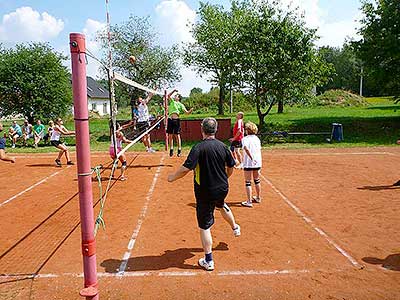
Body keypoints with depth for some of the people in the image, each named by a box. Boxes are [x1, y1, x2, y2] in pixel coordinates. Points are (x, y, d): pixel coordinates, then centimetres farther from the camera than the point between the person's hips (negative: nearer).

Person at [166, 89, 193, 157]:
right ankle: (171, 150, 13)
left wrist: (190, 110, -20)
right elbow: (168, 96, 19)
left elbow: (187, 112, 0)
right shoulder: (172, 101, 19)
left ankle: (179, 150, 1)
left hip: (176, 120, -4)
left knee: (177, 135, -5)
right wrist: (173, 91, 9)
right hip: (170, 119, 4)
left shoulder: (180, 104, 8)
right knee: (170, 135, 4)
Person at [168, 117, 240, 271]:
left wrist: (173, 177, -8)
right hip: (222, 189, 6)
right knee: (222, 206, 39)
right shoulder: (222, 146, -3)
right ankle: (235, 227, 59)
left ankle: (208, 261, 14)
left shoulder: (199, 148, -20)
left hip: (205, 192, -6)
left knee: (205, 226, 6)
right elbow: (230, 167, 8)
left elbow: (186, 168, -26)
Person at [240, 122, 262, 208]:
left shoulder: (245, 139, -10)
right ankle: (258, 198, 36)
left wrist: (252, 158, -28)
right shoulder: (257, 138, 7)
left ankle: (249, 201, 3)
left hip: (248, 163, -6)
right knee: (257, 180, 21)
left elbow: (246, 148, -28)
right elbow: (259, 149, 11)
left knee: (248, 182, 2)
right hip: (258, 162, 6)